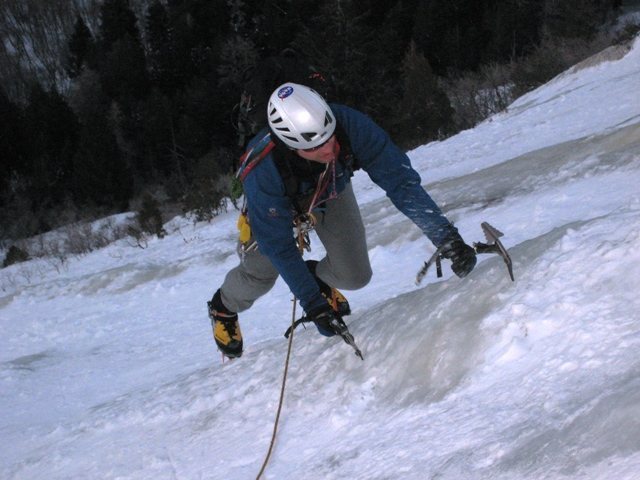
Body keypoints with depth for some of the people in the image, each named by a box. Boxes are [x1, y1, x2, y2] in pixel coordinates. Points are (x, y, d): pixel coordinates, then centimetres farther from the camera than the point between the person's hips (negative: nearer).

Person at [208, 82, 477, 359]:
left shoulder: (349, 125, -43)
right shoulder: (263, 175, -45)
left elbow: (400, 181, -40)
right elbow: (279, 246, -33)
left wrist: (447, 238, -46)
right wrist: (312, 304, -34)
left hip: (332, 191, 2)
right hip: (279, 204, -2)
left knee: (355, 276, -3)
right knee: (260, 276, 6)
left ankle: (317, 277, 33)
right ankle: (224, 307, 42)